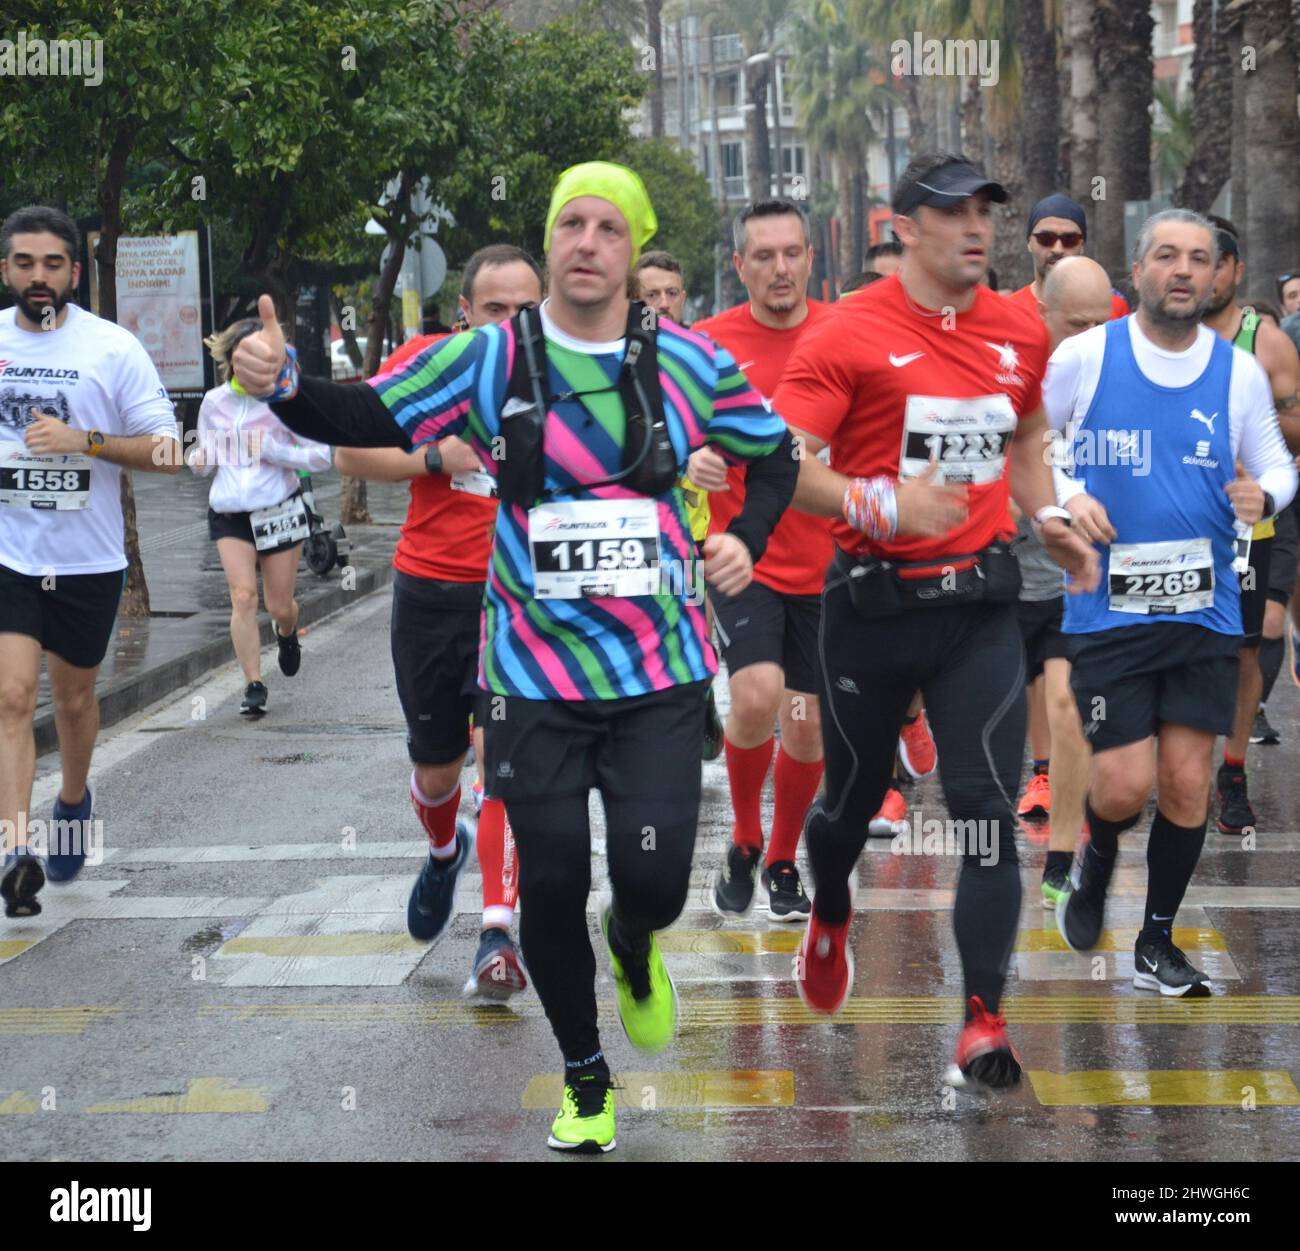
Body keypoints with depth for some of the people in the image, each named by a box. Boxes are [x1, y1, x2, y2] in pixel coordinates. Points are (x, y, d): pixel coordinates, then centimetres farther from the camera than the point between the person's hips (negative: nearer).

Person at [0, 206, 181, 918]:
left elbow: (166, 451, -7)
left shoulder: (113, 347, -6)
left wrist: (85, 442, -19)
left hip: (88, 559, 0)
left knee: (74, 699, 16)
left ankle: (73, 801, 44)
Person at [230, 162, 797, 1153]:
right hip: (535, 676, 0)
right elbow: (371, 419, -4)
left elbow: (774, 453, 14)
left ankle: (635, 950, 32)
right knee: (552, 889, 2)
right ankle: (585, 1083, 25)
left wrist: (745, 539, -3)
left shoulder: (691, 363, 0)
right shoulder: (489, 360, -3)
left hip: (661, 671, 0)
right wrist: (284, 384, -23)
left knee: (653, 880, -8)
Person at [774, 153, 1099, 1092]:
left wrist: (1048, 517, 8)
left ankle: (984, 1021, -6)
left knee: (988, 813, -9)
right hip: (873, 600, -2)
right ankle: (830, 920, 48)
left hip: (979, 601, 2)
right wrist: (882, 505, -28)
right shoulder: (850, 334, -9)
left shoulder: (1022, 333, 6)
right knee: (856, 795, 16)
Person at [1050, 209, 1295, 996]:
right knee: (1124, 787, -8)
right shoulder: (1084, 356, -4)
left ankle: (1157, 943, 19)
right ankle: (1100, 858, 28)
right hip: (1108, 609, -2)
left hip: (1204, 610, 2)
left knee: (1188, 785, 1)